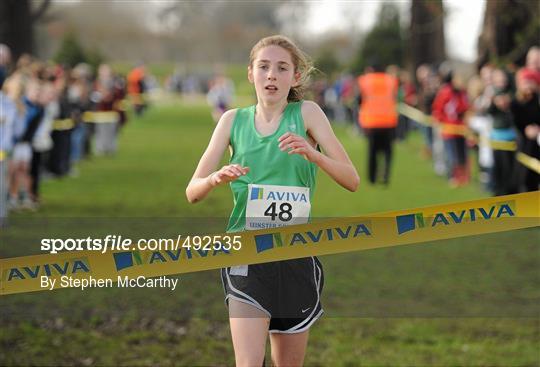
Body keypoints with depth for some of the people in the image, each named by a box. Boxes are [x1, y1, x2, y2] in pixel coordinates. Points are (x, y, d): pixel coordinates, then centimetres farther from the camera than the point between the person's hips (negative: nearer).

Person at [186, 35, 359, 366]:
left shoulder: (306, 113, 0)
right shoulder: (233, 120, 5)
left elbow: (352, 180, -7)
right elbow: (193, 192, 3)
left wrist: (312, 154, -25)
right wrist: (217, 178, -20)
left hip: (296, 254, 0)